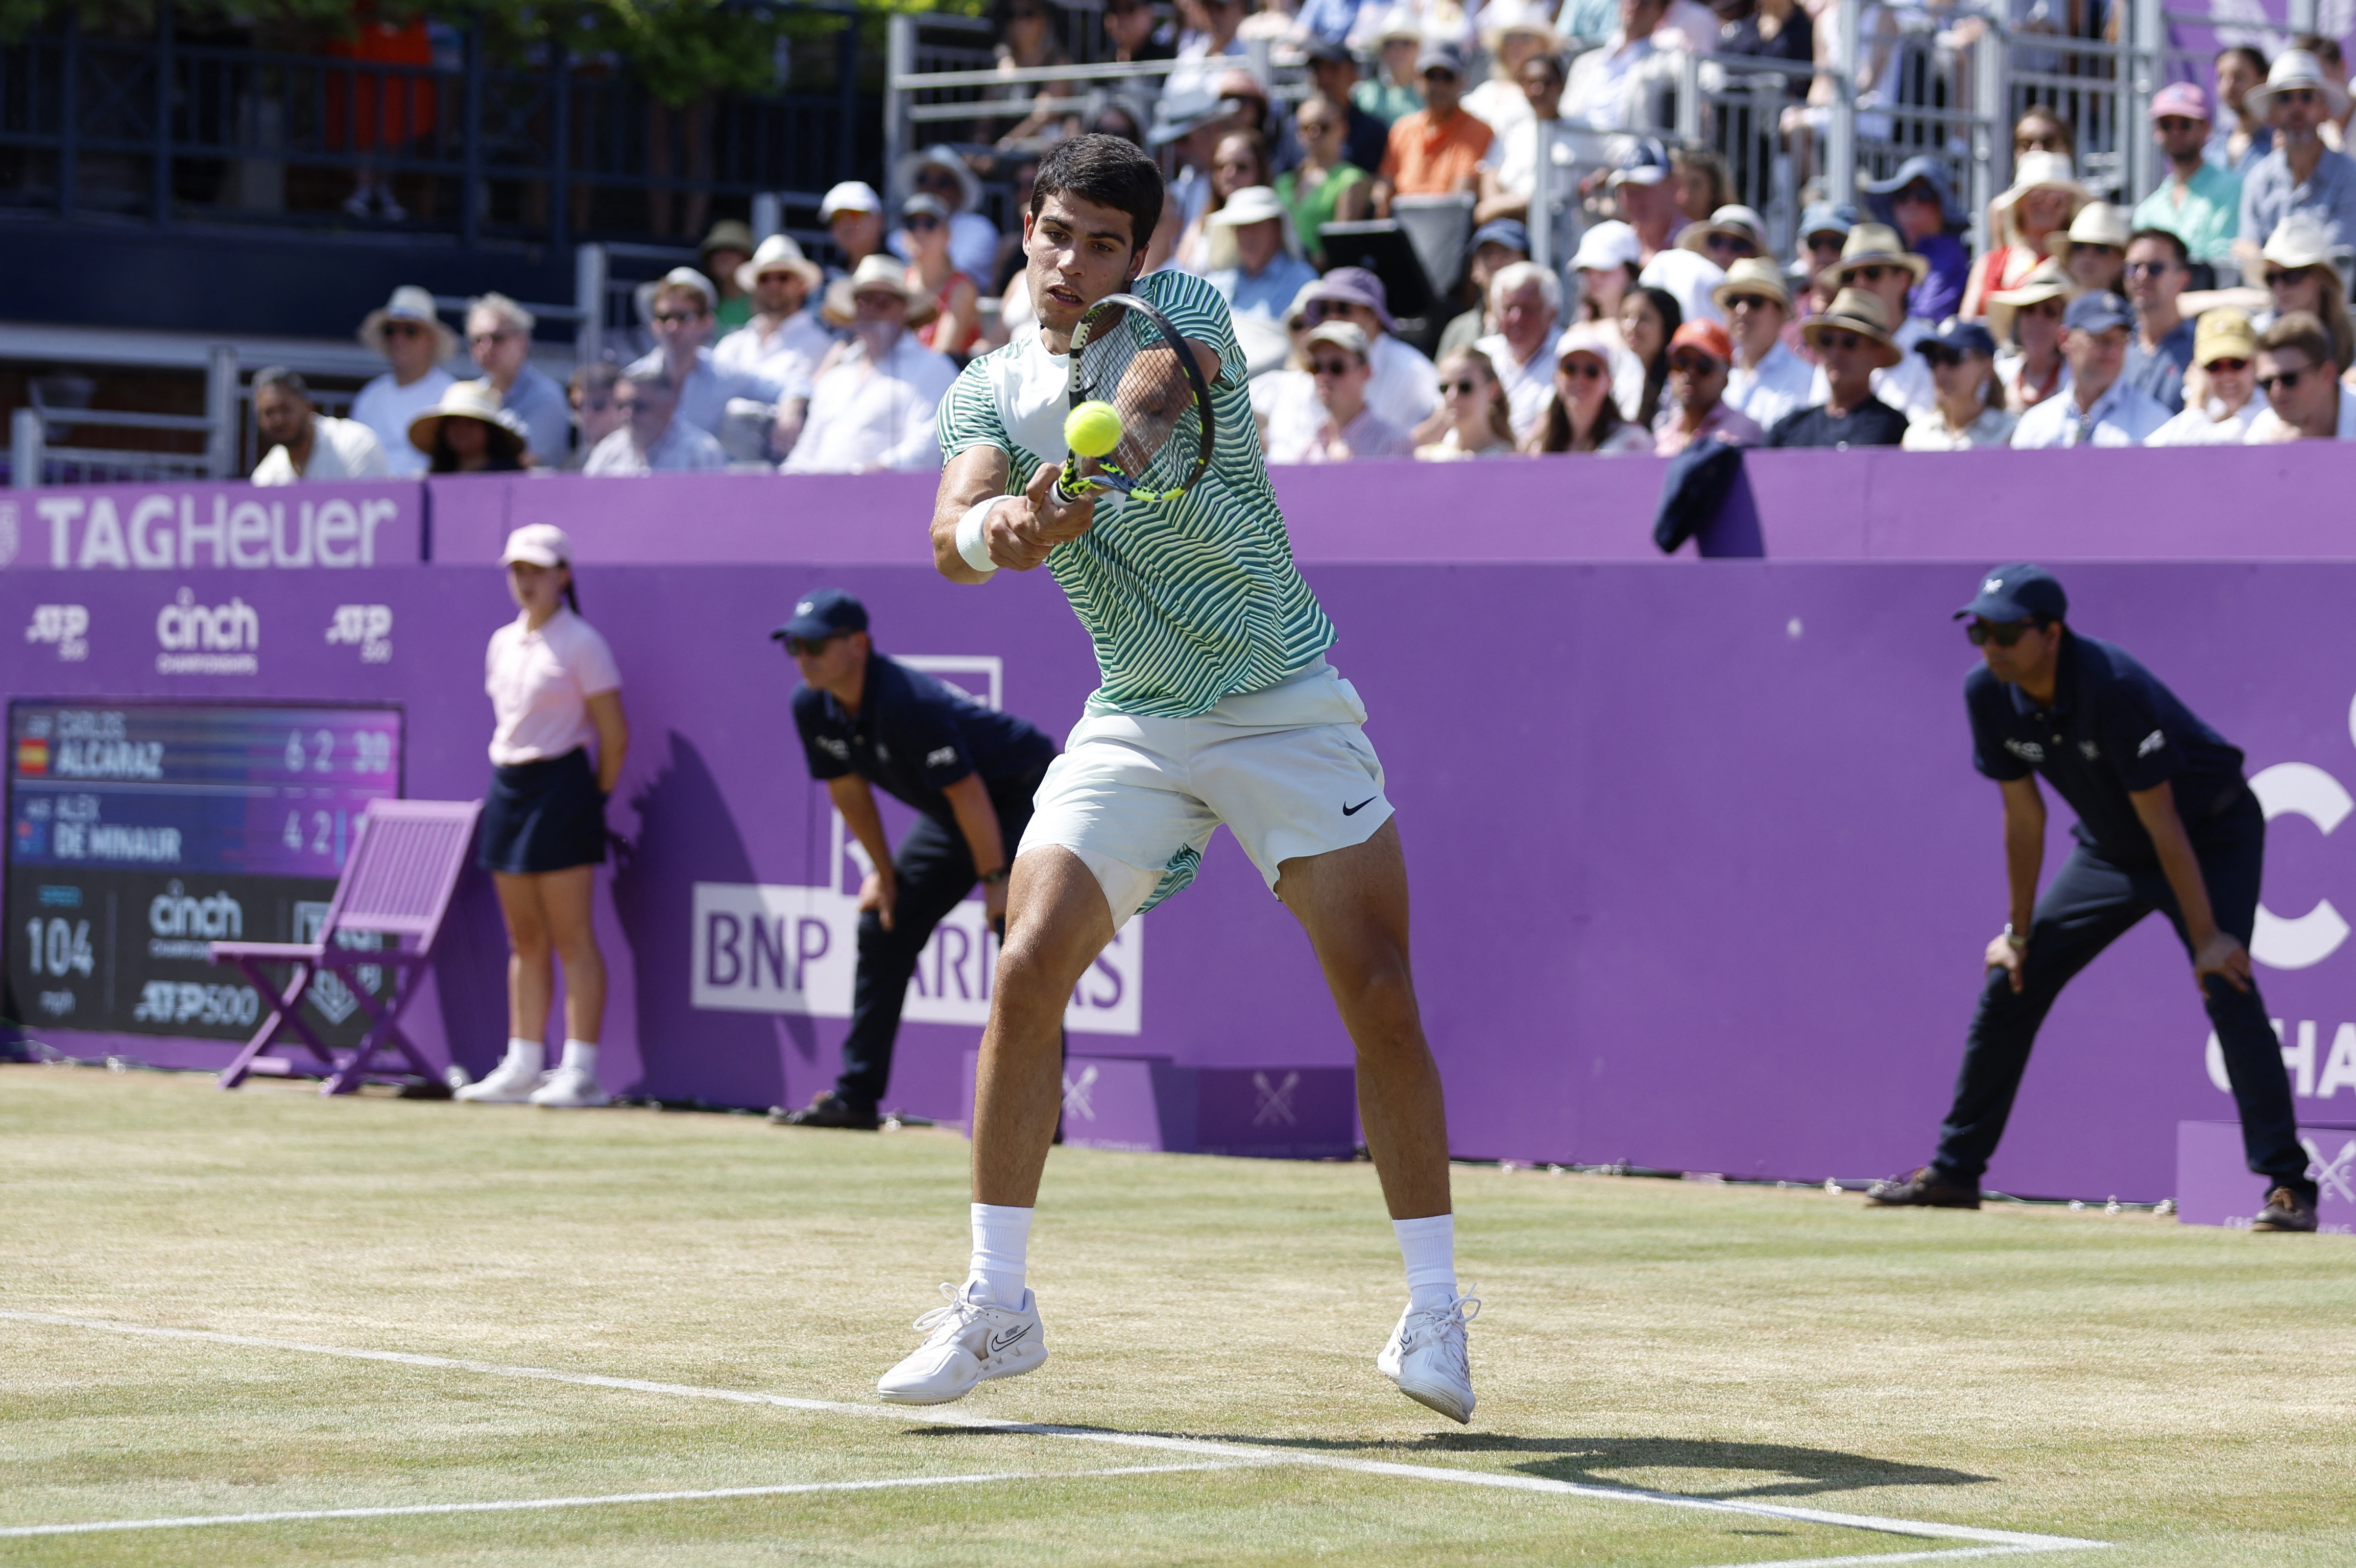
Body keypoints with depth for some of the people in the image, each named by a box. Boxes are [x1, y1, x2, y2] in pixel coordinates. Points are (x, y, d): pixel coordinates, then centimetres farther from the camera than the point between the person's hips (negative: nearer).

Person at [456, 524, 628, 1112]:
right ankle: (522, 1067, 15)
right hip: (507, 787, 7)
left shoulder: (581, 645, -7)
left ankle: (581, 1073, -7)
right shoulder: (502, 644, 13)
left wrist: (595, 798, -5)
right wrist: (509, 784, 13)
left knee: (572, 938, -6)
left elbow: (615, 735, -7)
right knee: (524, 940, 11)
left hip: (561, 787, -7)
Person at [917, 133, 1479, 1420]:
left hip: (1286, 707, -3)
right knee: (1029, 969, -12)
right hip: (1134, 722, 3)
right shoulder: (995, 389, 3)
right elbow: (952, 537, -14)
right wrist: (1001, 525, -38)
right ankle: (995, 1305, -1)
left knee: (1379, 996, -10)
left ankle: (1433, 1313, 1)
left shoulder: (1179, 308, -6)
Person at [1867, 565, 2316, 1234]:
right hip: (2110, 847, 7)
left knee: (2226, 990, -24)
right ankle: (1953, 1172, 15)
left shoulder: (2112, 688, -34)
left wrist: (2207, 938, -28)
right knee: (2011, 983, 4)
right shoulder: (1989, 693, -15)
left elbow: (2163, 824, -31)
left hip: (2211, 835, -7)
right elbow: (2024, 816, -4)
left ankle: (2288, 1185, -22)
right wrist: (2019, 932, 0)